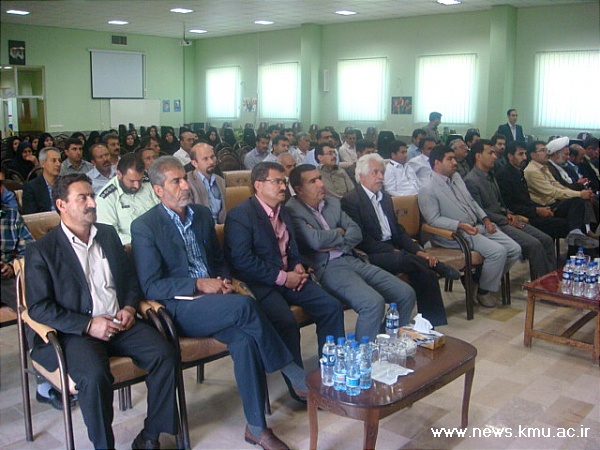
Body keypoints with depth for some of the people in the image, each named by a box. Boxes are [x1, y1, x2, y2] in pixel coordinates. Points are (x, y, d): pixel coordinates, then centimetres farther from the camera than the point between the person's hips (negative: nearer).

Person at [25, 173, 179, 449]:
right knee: (94, 376, -33)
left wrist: (129, 307, 1)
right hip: (75, 331, -4)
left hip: (119, 323, 5)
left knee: (165, 355, -19)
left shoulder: (108, 234, 15)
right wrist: (88, 324, -16)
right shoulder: (40, 251, -1)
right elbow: (38, 307, -7)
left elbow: (129, 278, 22)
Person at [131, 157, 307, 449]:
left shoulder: (202, 214, 13)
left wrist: (224, 280, -1)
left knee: (244, 338, -27)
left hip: (213, 302, 5)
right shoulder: (144, 227, -5)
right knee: (244, 305, -31)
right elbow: (150, 287, -9)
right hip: (178, 308, -5)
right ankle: (294, 375, -18)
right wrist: (199, 285, -17)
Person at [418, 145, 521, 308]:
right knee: (498, 251, -24)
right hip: (457, 234, -9)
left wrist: (485, 219, 7)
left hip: (479, 226, 9)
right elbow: (434, 219, -17)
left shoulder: (456, 177, 15)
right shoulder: (427, 190, -12)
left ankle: (491, 279, 18)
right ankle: (484, 291, -4)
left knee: (514, 249, -1)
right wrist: (460, 225, -26)